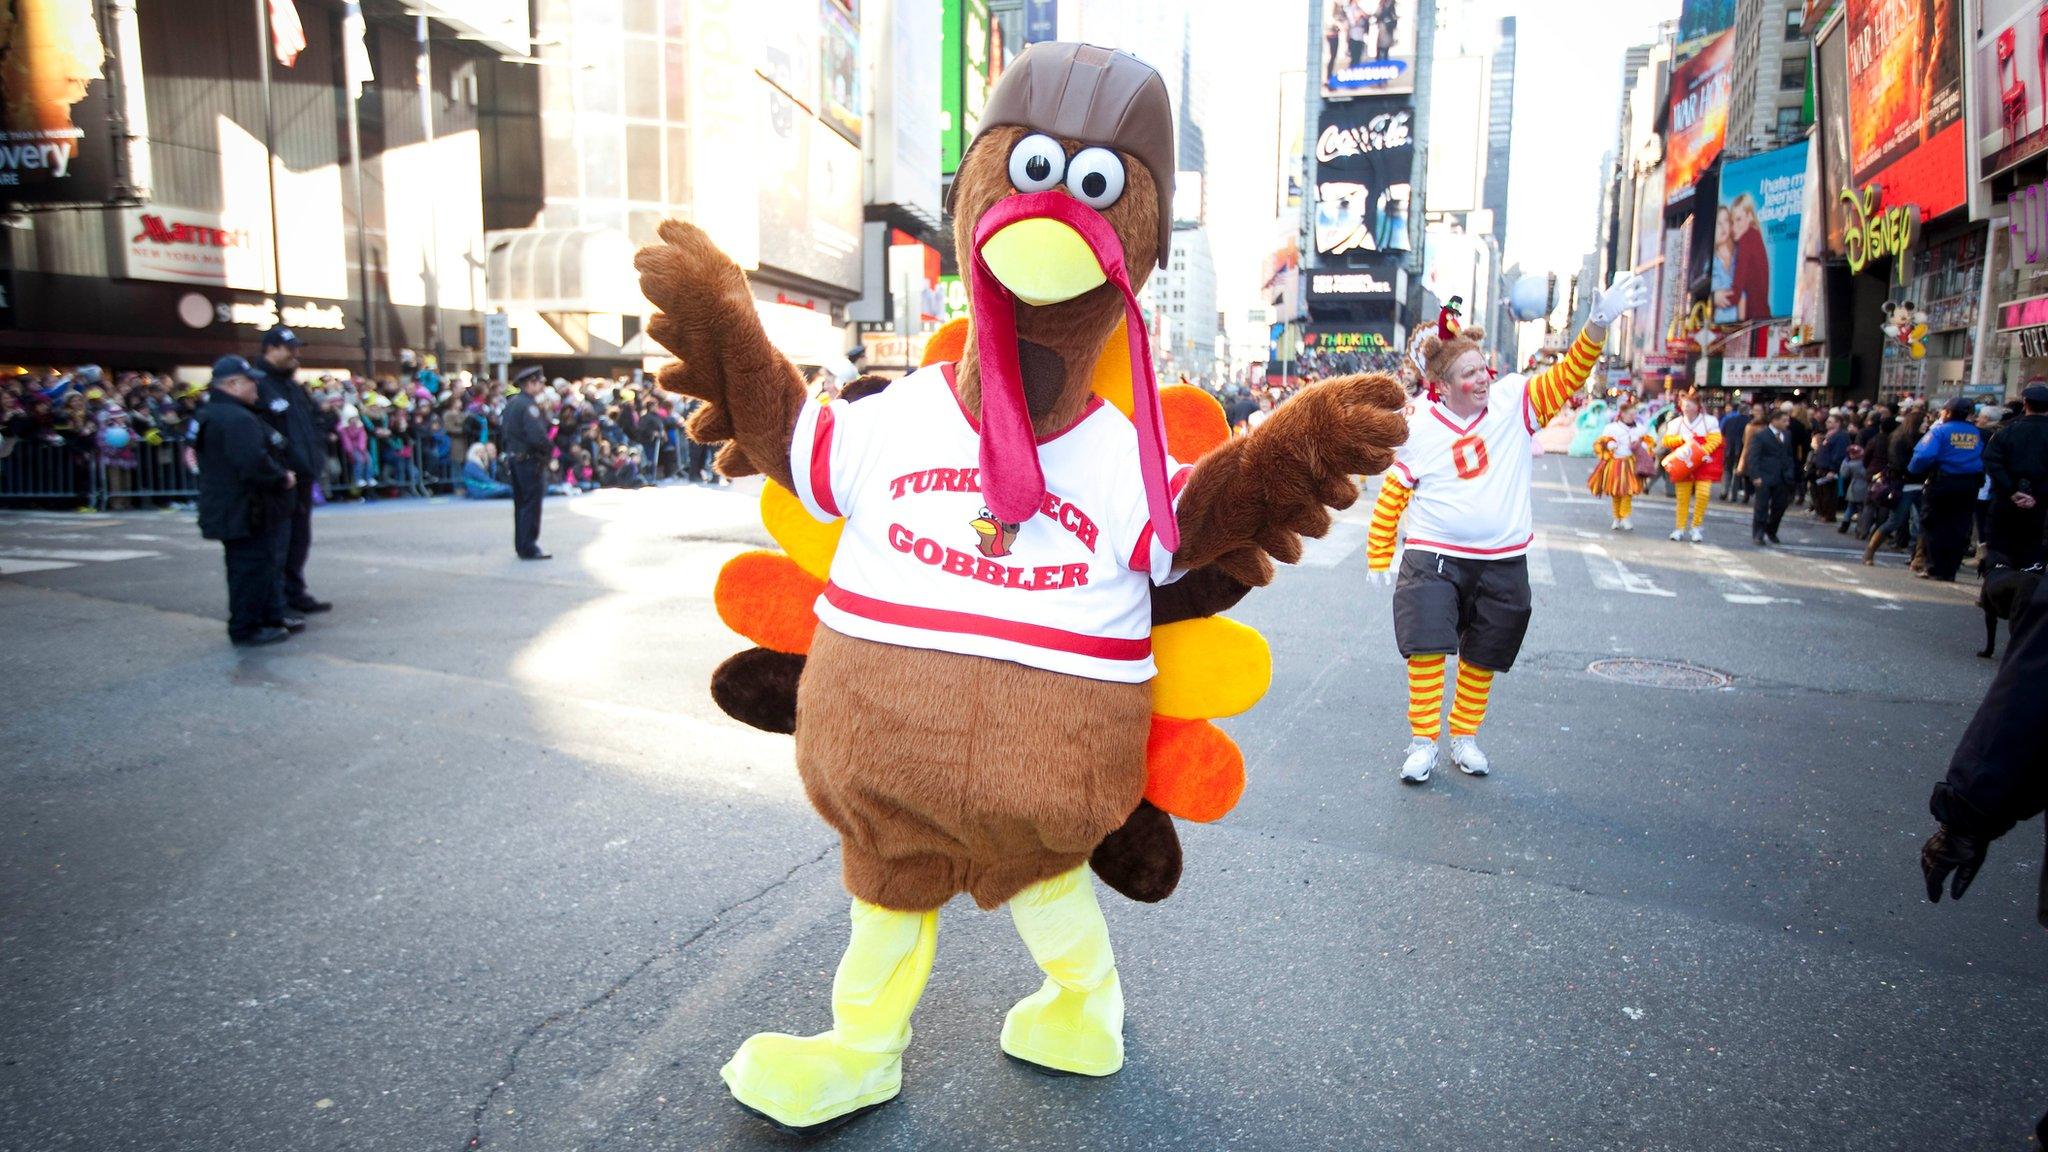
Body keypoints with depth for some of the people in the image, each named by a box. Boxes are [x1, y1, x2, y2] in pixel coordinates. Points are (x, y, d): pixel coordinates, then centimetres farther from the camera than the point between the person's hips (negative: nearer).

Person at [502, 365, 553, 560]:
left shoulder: (511, 403, 13)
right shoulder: (528, 405, -17)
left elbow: (507, 432, 16)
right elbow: (537, 435, -25)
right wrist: (550, 449, -10)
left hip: (514, 458, 9)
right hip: (530, 460, -9)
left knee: (521, 503, 15)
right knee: (532, 505, -4)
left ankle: (521, 545, 22)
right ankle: (529, 548, -2)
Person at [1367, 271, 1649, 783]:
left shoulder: (1514, 401, -1)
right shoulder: (1420, 428, -5)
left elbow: (1567, 375, -11)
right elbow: (1392, 494, 0)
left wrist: (1598, 323, -28)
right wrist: (1378, 557, 2)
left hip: (1501, 563, 2)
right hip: (1433, 558, -2)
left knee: (1482, 659, 12)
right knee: (1426, 648, -11)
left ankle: (1465, 736, 28)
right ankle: (1423, 742, 2)